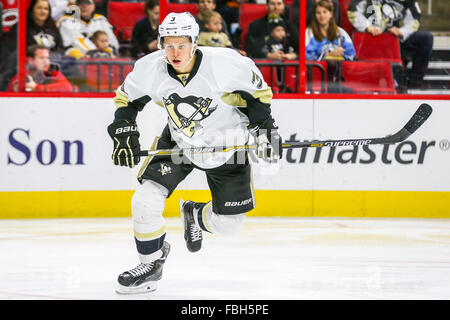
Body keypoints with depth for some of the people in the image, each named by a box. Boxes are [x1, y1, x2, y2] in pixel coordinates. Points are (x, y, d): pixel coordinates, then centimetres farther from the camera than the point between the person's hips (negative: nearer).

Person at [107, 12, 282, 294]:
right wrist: (124, 133, -10)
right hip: (178, 141, 1)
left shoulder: (225, 63, -28)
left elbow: (256, 91, -10)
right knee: (145, 202, -17)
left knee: (229, 224, 1)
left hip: (226, 143, -1)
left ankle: (195, 215, 38)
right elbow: (126, 98, 0)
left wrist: (265, 128, -14)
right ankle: (151, 263, 9)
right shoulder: (149, 69, -20)